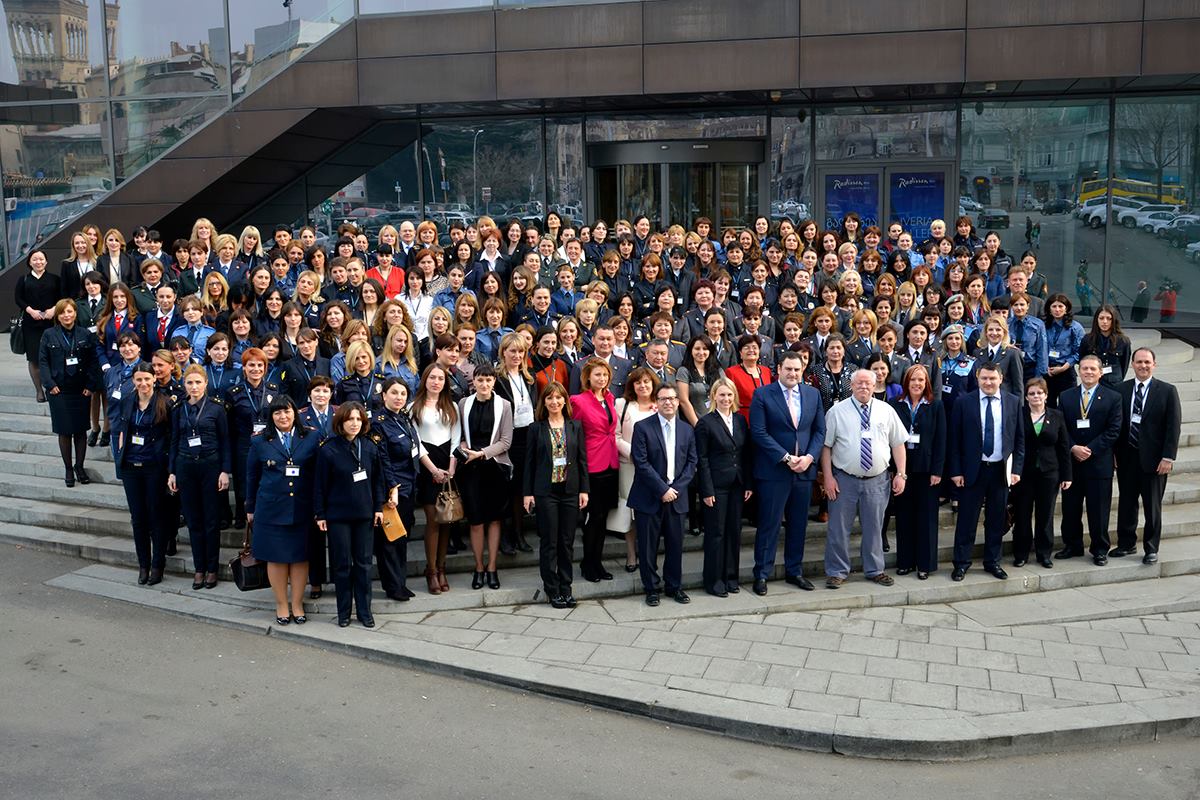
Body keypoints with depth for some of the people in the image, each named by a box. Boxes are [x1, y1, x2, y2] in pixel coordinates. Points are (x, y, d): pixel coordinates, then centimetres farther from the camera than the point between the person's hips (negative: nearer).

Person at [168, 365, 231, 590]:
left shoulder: (216, 408, -3)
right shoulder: (179, 410, 6)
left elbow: (225, 441, -1)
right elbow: (174, 442, 11)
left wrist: (225, 471, -7)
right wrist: (171, 472, 6)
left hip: (210, 466, -3)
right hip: (185, 467, 3)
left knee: (211, 520, 2)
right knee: (193, 520, 7)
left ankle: (212, 569, 12)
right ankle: (199, 569, 16)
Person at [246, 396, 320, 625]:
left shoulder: (311, 438, 2)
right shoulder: (260, 442, 3)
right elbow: (252, 477, 9)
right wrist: (250, 508, 11)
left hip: (302, 509, 0)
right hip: (272, 509, 0)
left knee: (300, 556, 6)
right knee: (276, 557, 5)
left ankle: (297, 604, 17)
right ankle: (281, 605, 18)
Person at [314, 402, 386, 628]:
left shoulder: (370, 447, 1)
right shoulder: (328, 450, -8)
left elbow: (378, 479, 8)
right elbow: (320, 484, -5)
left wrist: (379, 507, 5)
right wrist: (320, 514, -5)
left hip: (364, 514, 3)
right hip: (337, 514, -3)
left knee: (363, 563, 8)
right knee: (342, 564, 5)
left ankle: (364, 611, 17)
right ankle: (344, 612, 16)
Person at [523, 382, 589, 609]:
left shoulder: (575, 426, 6)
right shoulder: (536, 428, 2)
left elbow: (582, 459, 6)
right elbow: (529, 462, 2)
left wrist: (584, 489, 0)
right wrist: (527, 493, -2)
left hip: (570, 490, 2)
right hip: (546, 491, -2)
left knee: (567, 541, 6)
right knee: (549, 542, 1)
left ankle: (565, 588, 15)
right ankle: (552, 590, 9)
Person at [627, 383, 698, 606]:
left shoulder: (687, 430, 10)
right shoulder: (643, 428, -5)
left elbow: (691, 463, 8)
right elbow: (641, 463, -11)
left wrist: (676, 488, -6)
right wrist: (662, 489, -14)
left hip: (676, 497, 4)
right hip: (649, 498, -3)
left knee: (675, 544, 8)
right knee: (648, 545, 3)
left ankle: (674, 586, 22)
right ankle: (651, 588, 15)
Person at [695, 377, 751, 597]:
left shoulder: (741, 420, 8)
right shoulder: (705, 423, -7)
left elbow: (746, 454, 11)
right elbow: (702, 460, -8)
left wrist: (748, 484, 5)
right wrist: (707, 491, -12)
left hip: (737, 485, 5)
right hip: (716, 486, -5)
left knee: (734, 531, 9)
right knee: (716, 533, 1)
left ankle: (730, 577, 21)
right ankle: (714, 581, 10)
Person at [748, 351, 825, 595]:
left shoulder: (813, 394, 8)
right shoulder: (762, 395, -5)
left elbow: (819, 430, 9)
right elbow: (759, 432, -10)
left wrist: (809, 457, -7)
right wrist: (786, 458, -14)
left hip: (805, 469, 4)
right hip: (773, 471, -4)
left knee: (799, 524, 12)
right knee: (769, 524, 0)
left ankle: (794, 571, 23)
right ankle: (761, 574, 9)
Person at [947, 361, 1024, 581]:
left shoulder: (1013, 402, 3)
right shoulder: (964, 403, -4)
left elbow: (1020, 438, 6)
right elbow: (954, 439, -3)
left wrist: (1017, 468, -1)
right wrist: (955, 471, -7)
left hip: (1001, 470, 2)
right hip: (972, 470, -2)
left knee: (996, 519, 10)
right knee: (967, 518, 2)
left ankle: (992, 561, 23)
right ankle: (961, 563, 12)